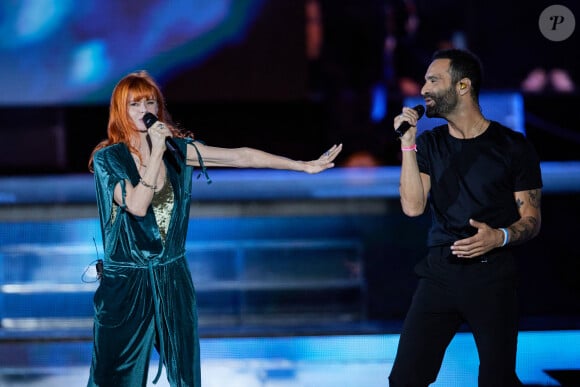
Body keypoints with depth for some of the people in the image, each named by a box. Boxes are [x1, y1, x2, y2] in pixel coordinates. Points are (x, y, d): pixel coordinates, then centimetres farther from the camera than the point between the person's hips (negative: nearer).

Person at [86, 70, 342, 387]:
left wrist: (304, 166, -3)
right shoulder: (107, 158, -8)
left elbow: (240, 157, 0)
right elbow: (137, 206, -22)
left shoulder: (176, 149, 2)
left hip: (173, 280, 4)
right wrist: (156, 152, -22)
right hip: (126, 283, -4)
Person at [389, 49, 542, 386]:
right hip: (440, 272, 3)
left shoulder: (513, 146, -3)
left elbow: (531, 219, 0)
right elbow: (413, 207, -6)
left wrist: (500, 237, -21)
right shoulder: (429, 144, 7)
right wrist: (407, 143, -10)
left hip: (493, 275, -3)